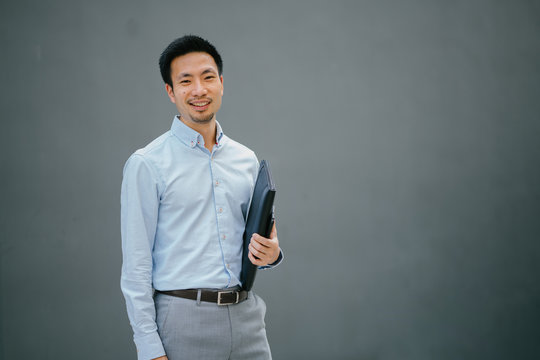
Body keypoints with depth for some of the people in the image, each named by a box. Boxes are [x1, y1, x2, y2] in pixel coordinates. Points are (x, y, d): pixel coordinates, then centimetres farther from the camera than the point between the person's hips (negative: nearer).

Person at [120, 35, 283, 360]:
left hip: (246, 315, 5)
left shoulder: (247, 160, 12)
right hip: (185, 320, -5)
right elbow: (136, 265, -8)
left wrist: (270, 253, -3)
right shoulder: (147, 164, -5)